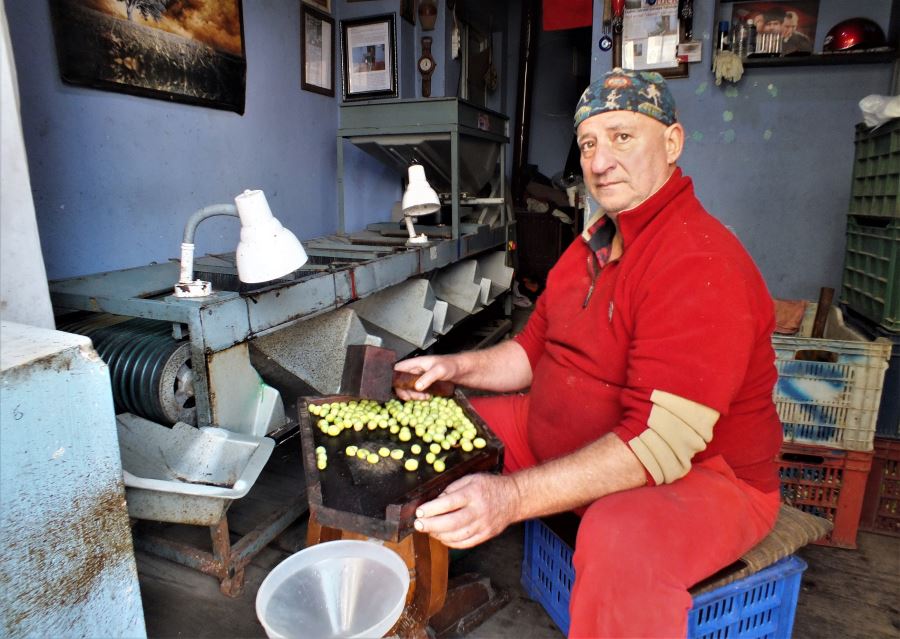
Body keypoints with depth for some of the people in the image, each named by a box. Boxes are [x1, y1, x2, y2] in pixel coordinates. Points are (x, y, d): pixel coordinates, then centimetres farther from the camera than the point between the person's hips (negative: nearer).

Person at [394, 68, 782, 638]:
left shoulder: (701, 263, -24)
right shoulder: (599, 239, 6)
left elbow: (660, 443, -31)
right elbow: (537, 347, 11)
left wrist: (514, 496, -38)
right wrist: (461, 367, -6)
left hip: (700, 474, -8)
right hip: (573, 448, 8)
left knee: (621, 537, -41)